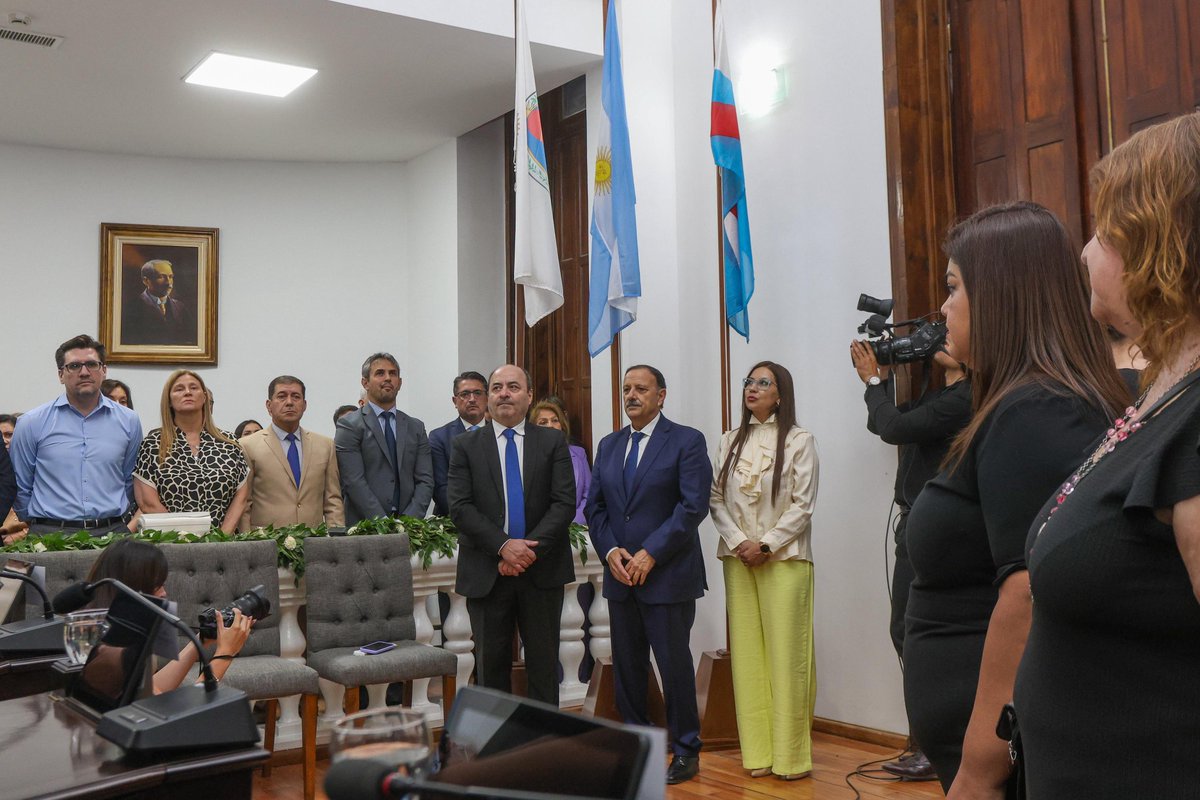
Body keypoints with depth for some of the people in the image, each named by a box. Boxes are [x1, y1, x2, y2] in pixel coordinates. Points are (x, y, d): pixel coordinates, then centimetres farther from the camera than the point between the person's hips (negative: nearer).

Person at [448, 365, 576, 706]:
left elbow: (565, 503, -4)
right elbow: (460, 508, -5)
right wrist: (504, 545, -17)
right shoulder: (465, 446, 5)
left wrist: (531, 550, -15)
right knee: (491, 666, 8)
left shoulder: (553, 443, 5)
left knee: (544, 665, 7)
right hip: (486, 574, 0)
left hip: (542, 571, 0)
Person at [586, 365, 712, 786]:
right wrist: (611, 551, -5)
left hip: (667, 575, -5)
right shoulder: (608, 445, 14)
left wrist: (650, 553, -16)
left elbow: (693, 505, -12)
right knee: (627, 665, 10)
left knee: (674, 664, 0)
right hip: (620, 576, 5)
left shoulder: (687, 441, -4)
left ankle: (685, 750, 14)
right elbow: (595, 506, 12)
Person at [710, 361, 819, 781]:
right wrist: (739, 542, -6)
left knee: (786, 653, -4)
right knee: (747, 653, 4)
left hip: (783, 558, -4)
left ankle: (791, 755, 5)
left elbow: (802, 505, -5)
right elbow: (716, 498, 8)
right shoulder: (730, 441, 11)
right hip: (738, 558, 4)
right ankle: (757, 753, 11)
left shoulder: (799, 440, -1)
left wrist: (766, 545, -11)